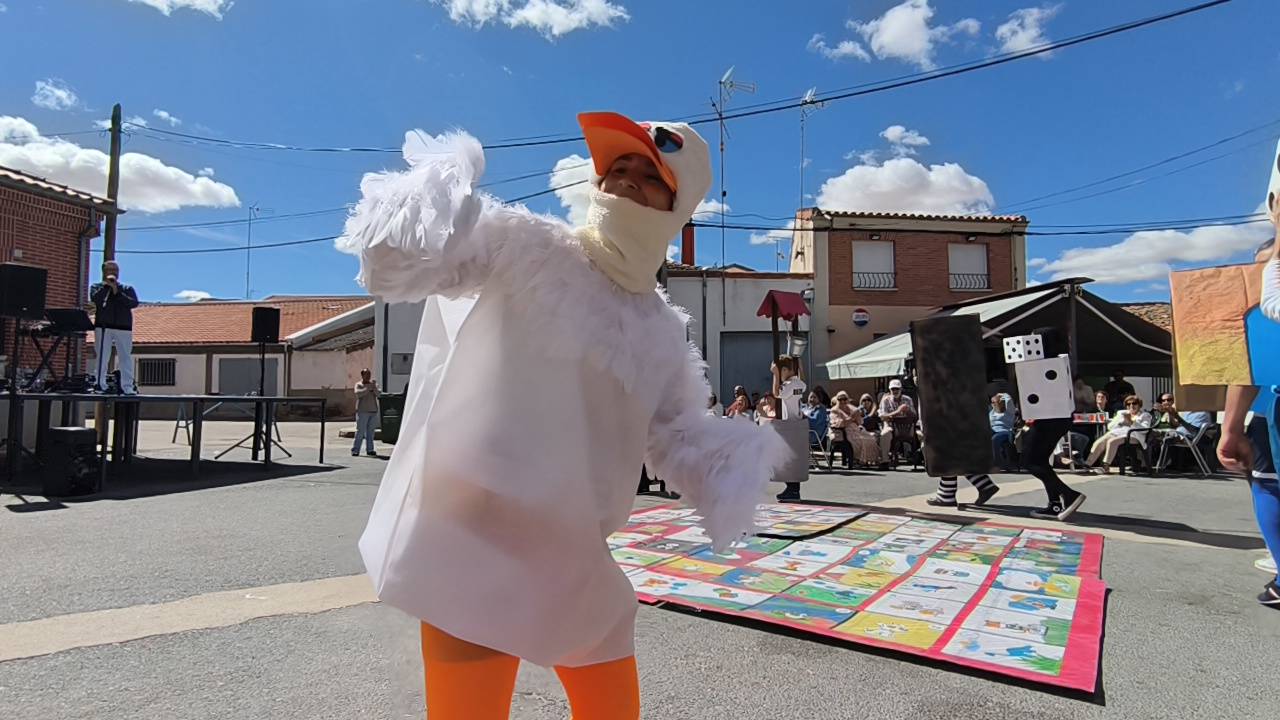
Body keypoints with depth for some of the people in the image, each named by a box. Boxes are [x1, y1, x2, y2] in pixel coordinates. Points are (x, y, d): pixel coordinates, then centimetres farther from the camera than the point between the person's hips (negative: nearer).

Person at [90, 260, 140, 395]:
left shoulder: (127, 288, 15)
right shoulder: (97, 287, 14)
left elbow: (134, 303, -2)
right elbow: (95, 298, -7)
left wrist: (117, 292, -6)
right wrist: (106, 285, -3)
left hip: (124, 327, 0)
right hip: (103, 327, 0)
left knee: (126, 358, -3)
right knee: (102, 358, -3)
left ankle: (127, 387, -2)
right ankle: (100, 386, 0)